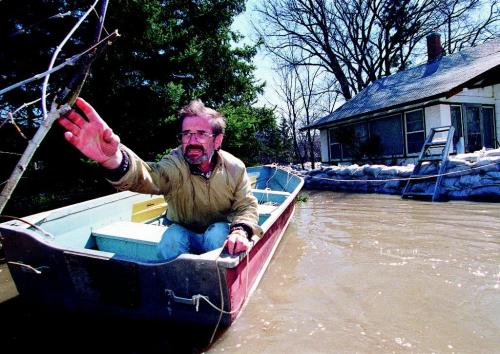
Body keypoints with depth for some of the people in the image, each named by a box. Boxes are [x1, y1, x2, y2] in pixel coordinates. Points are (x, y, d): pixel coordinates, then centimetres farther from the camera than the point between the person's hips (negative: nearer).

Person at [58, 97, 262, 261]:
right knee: (172, 237, -32)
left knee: (218, 231, -32)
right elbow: (146, 176, -45)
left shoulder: (234, 168, -16)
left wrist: (240, 231, -36)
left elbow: (246, 205, -12)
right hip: (182, 235, 0)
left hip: (219, 235, 1)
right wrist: (113, 158, -69)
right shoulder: (175, 165, -24)